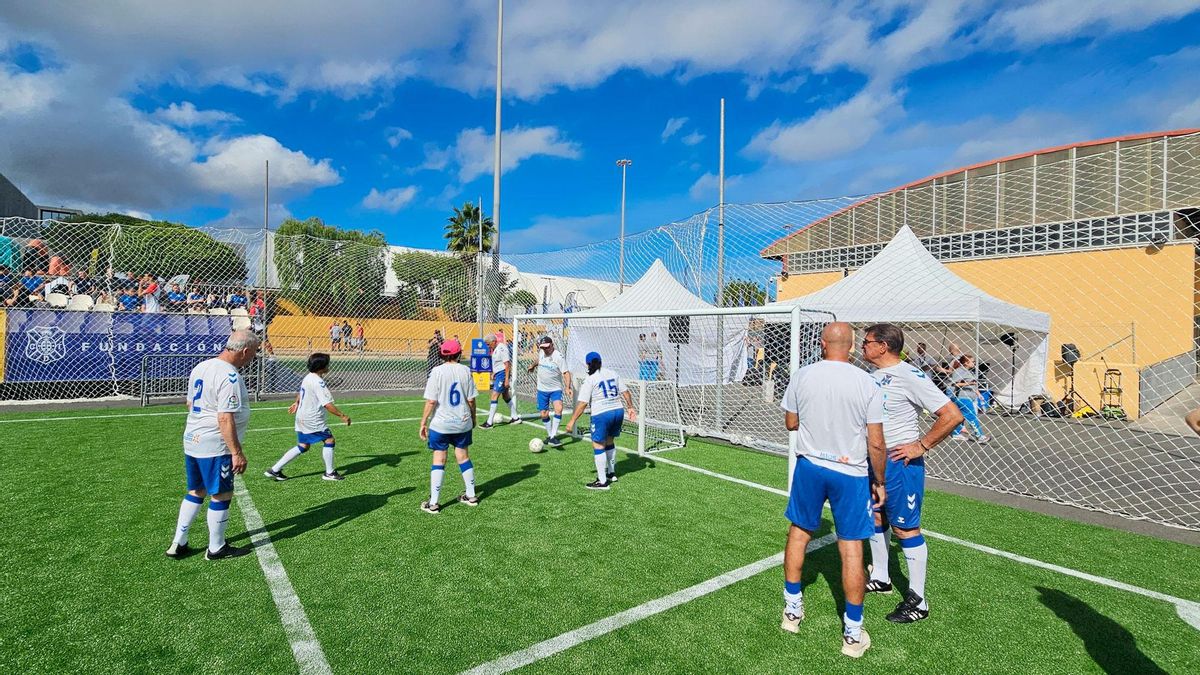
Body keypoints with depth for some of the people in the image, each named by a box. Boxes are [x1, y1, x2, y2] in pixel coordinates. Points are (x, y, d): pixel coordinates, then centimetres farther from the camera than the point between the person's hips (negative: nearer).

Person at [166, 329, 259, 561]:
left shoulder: (201, 367, 7)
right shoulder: (230, 377, -22)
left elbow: (190, 403, 19)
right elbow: (225, 419, -25)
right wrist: (237, 453, -20)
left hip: (191, 441, 9)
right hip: (215, 447, -9)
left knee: (195, 492, 21)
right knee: (221, 495, 6)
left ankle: (178, 544, 29)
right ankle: (216, 548, 19)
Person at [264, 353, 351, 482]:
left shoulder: (308, 377, 7)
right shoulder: (318, 382, -22)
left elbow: (301, 391, 28)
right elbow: (328, 404, -27)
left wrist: (296, 402, 44)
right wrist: (342, 416, -21)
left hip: (302, 417, 10)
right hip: (313, 420, -10)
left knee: (302, 447, 16)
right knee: (329, 441, 2)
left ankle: (274, 470, 19)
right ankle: (329, 473, 11)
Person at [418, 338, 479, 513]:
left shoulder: (437, 371, -11)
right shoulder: (465, 370, -3)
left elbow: (431, 401, -14)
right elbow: (471, 400, 0)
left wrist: (423, 422, -4)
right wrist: (473, 417, 15)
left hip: (441, 424, -3)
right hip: (463, 423, 3)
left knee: (439, 460, 5)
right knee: (463, 456, 16)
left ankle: (433, 503, 10)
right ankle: (471, 495, 26)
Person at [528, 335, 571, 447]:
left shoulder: (559, 356, -17)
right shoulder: (541, 353, 1)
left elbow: (566, 373, -21)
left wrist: (567, 387, -34)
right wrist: (532, 365, 45)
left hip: (555, 389, -5)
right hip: (542, 389, 5)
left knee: (559, 409, -27)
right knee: (544, 414, 7)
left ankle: (553, 437, -22)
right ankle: (550, 435, 27)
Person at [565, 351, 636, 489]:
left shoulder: (590, 380, -7)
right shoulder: (613, 373, 10)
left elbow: (582, 403, -11)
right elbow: (626, 392, 12)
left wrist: (572, 421, -6)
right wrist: (630, 408, 23)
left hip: (601, 414, -7)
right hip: (618, 411, 7)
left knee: (598, 446, 2)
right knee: (609, 442, 23)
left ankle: (602, 481, 5)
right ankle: (611, 473, 36)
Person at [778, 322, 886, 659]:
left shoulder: (801, 376, -6)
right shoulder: (868, 385, -11)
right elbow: (875, 444, -9)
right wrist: (879, 481, 4)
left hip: (809, 466, 2)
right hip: (851, 473, -1)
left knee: (799, 533, 17)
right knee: (851, 549, 7)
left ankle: (792, 610, 30)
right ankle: (853, 633, 19)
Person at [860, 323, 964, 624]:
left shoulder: (909, 376, -19)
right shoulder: (874, 376, 7)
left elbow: (952, 415, -22)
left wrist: (921, 446, -19)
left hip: (899, 463, -9)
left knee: (905, 528, 1)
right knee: (873, 518, 19)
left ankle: (917, 601, 16)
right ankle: (880, 578, 38)